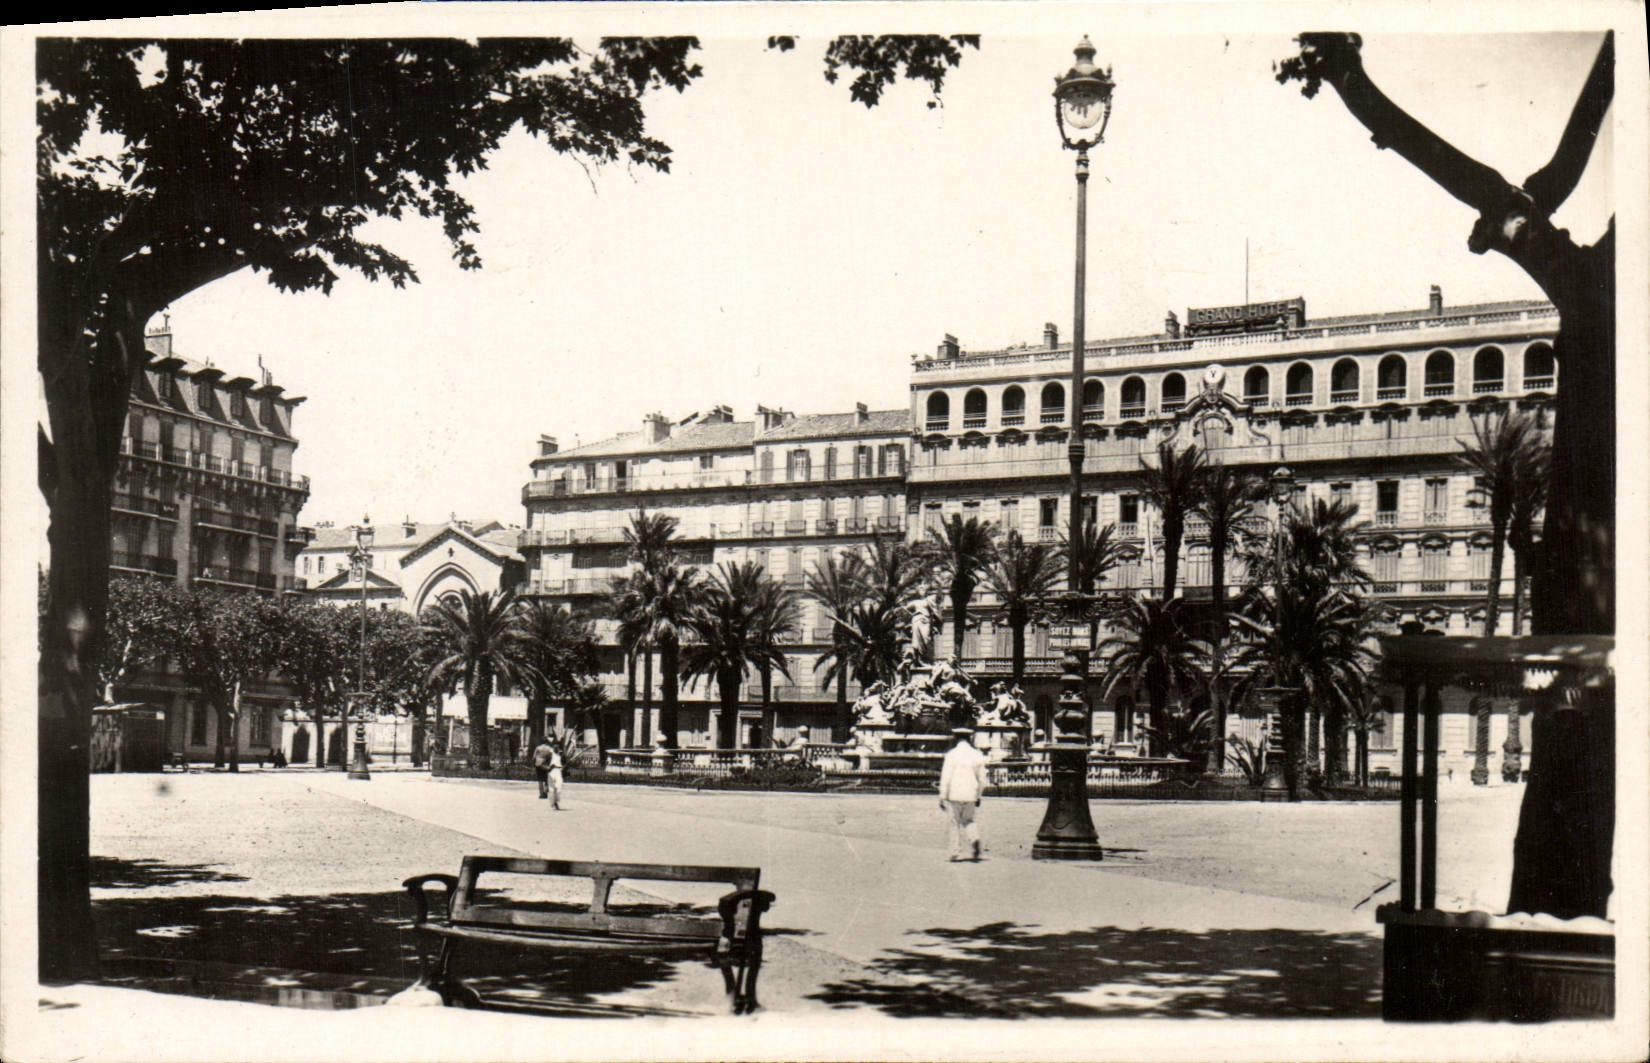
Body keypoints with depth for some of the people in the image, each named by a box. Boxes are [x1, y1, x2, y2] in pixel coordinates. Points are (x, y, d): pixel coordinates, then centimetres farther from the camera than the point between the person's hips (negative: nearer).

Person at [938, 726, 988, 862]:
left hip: (954, 795, -3)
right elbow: (982, 779, 10)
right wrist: (978, 796, 22)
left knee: (955, 823, 6)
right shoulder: (977, 755, 4)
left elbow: (946, 778, -9)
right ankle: (974, 838, -10)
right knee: (968, 821, 18)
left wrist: (942, 797, -3)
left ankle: (956, 853, 5)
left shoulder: (952, 755, -8)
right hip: (970, 795, 3)